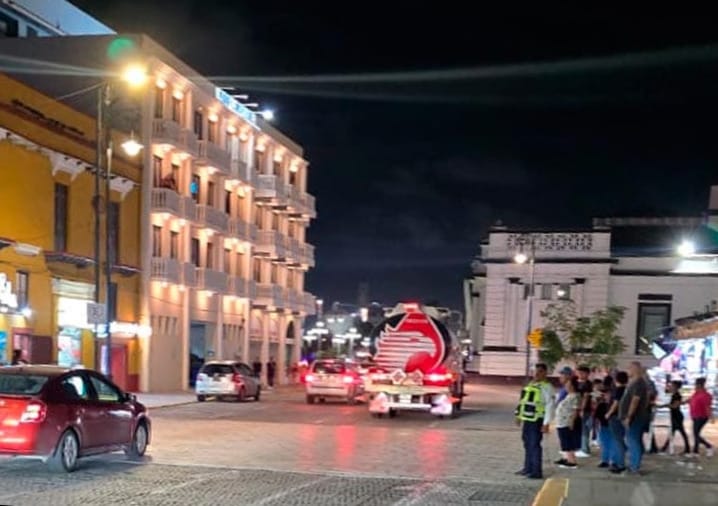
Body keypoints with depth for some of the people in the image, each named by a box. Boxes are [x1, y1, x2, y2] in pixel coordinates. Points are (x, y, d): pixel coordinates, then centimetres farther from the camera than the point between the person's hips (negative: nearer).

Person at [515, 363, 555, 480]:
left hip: (537, 421, -9)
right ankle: (528, 468, 26)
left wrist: (546, 423, -21)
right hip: (527, 419, 9)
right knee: (527, 444, 15)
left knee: (534, 445, -8)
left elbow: (550, 406, -17)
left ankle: (537, 472, -4)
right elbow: (523, 401, 23)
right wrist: (519, 415, 21)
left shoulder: (546, 387, -12)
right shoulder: (530, 385, 15)